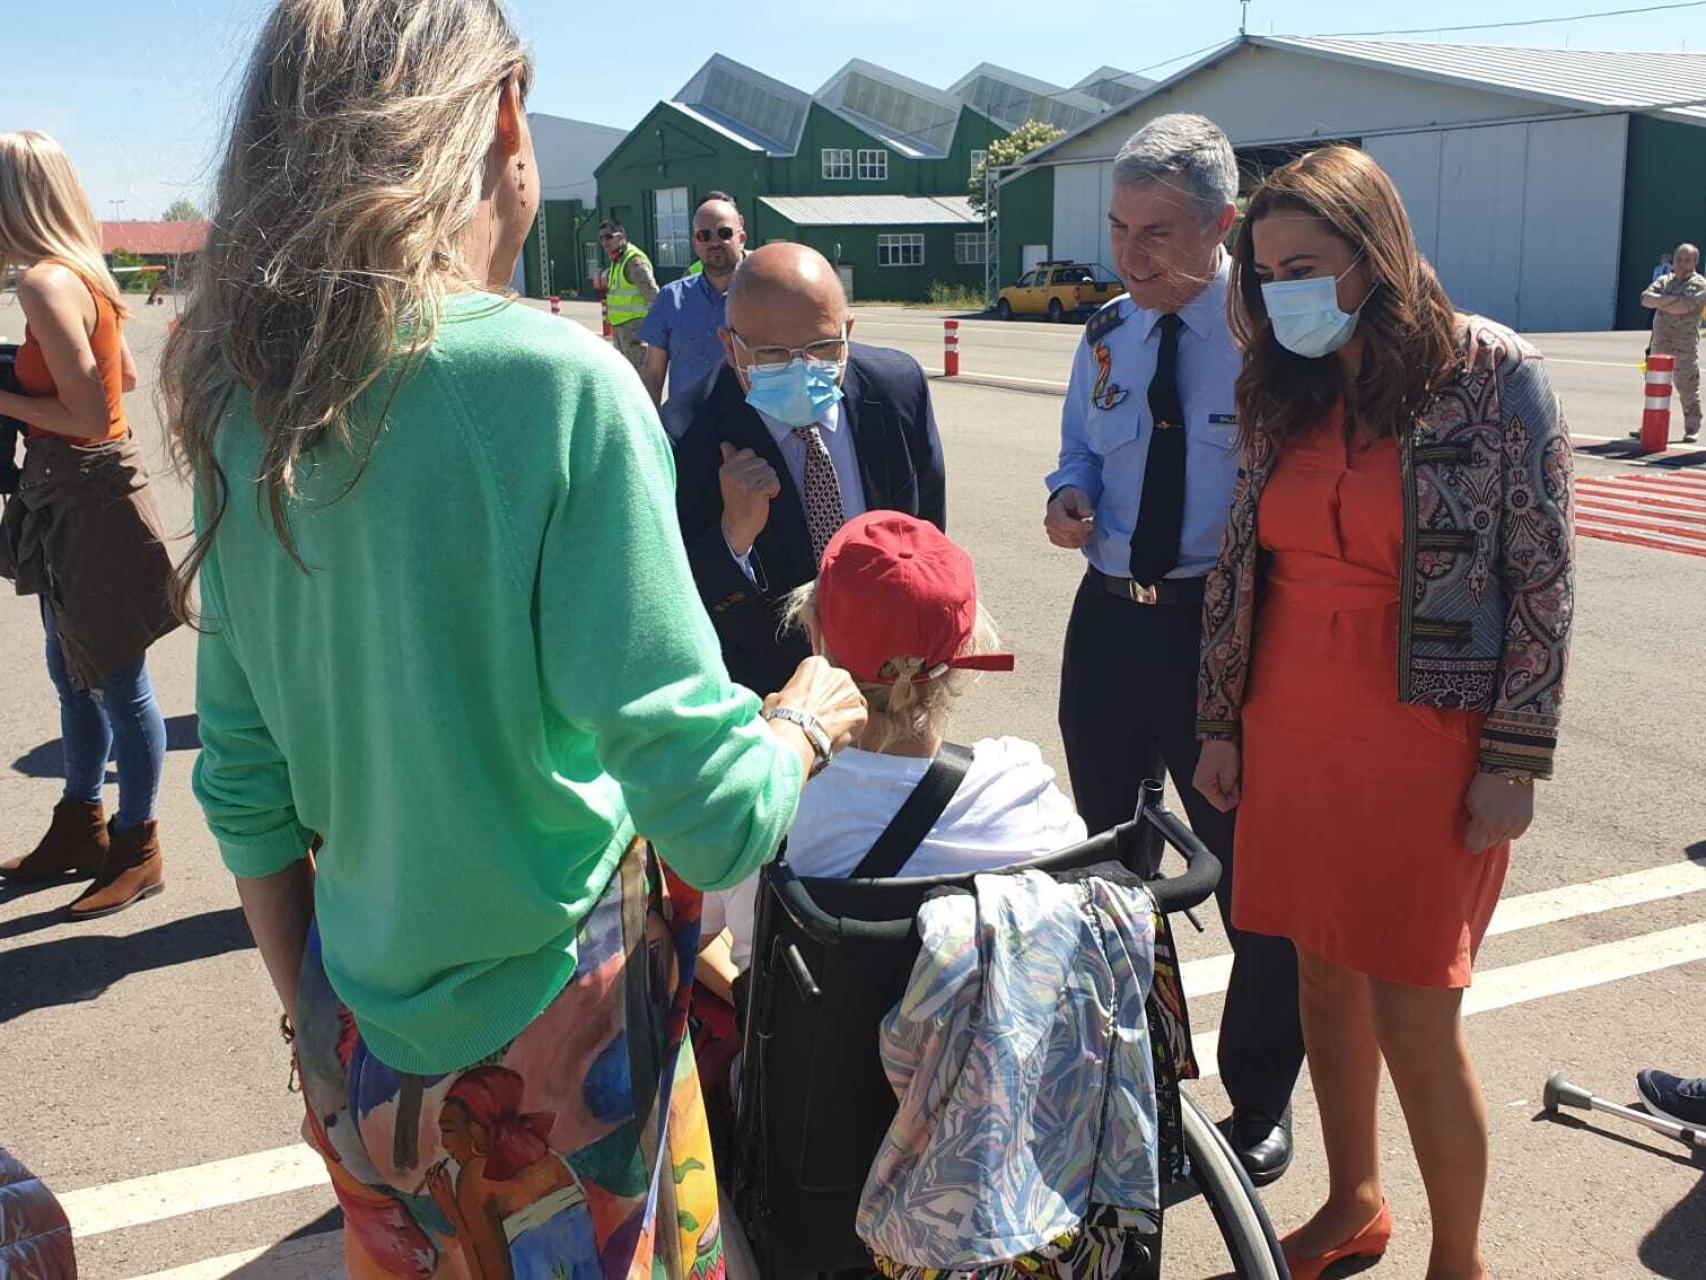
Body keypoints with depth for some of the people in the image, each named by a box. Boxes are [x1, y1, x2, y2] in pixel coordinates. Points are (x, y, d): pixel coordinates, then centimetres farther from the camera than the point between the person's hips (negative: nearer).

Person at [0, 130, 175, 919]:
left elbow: (89, 416, -22)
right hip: (75, 494, 10)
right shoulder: (83, 274, 8)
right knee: (74, 672, 20)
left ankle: (137, 849, 16)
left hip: (86, 496, -10)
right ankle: (81, 827, 34)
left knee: (117, 682, 2)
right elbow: (124, 377, 20)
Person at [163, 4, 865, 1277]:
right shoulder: (556, 379, -21)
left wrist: (313, 1029, 16)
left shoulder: (243, 402, -4)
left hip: (363, 1031, 5)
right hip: (553, 1032, -5)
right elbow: (713, 818, -24)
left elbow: (244, 789, 4)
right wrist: (807, 721, -3)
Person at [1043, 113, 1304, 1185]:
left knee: (1253, 876, 7)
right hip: (1111, 617, 6)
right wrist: (1071, 496, -4)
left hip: (1225, 625, -6)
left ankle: (1259, 1104, 30)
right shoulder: (1109, 335, 6)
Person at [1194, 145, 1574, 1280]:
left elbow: (1542, 578, -7)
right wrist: (1222, 725, 9)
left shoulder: (1497, 376, -8)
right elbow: (1241, 564, 10)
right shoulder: (1286, 394, 6)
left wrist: (1514, 760, -9)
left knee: (1414, 1017, -1)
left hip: (1425, 741, -5)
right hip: (1292, 733, 5)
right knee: (1325, 977, 14)